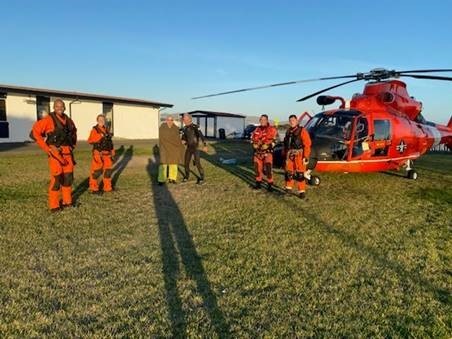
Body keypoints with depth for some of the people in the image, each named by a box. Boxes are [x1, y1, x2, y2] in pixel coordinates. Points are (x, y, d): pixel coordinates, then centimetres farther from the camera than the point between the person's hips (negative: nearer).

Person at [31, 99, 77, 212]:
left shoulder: (68, 120, 10)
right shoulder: (48, 119, -10)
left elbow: (74, 132, 31)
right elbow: (35, 132, -14)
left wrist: (73, 145, 20)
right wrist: (47, 148, -14)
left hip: (67, 153, 6)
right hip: (55, 152, -6)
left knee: (68, 177, 10)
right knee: (56, 179, -6)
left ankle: (67, 202, 23)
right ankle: (54, 206, 4)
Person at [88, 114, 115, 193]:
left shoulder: (107, 129, 14)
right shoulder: (94, 129, -5)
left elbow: (110, 141, 18)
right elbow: (90, 141, -16)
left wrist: (113, 152, 15)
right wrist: (100, 136, -24)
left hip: (107, 153, 6)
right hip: (98, 153, -6)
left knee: (108, 170, 11)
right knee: (96, 171, -5)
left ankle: (107, 187, 22)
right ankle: (94, 188, 3)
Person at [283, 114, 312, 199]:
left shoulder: (302, 131, -6)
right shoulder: (288, 131, 13)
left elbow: (307, 145, -10)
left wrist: (306, 157, -15)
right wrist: (285, 154, 16)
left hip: (299, 155, -6)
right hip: (289, 155, 6)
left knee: (299, 174, -6)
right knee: (288, 173, 11)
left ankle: (302, 191, 1)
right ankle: (288, 188, 26)